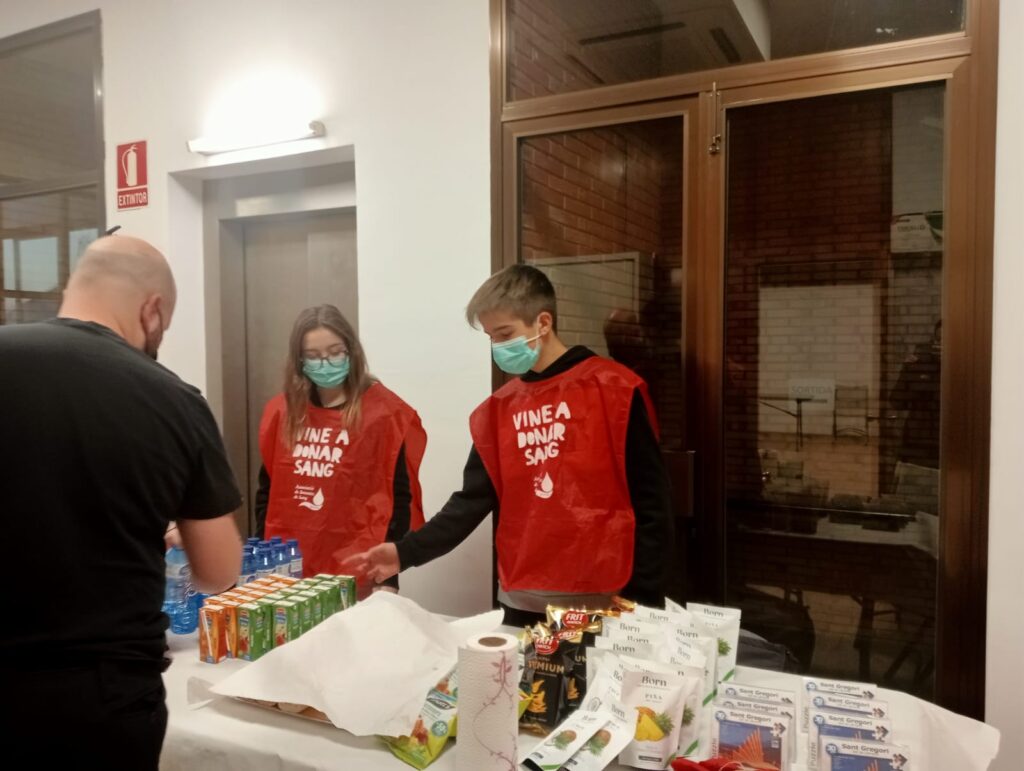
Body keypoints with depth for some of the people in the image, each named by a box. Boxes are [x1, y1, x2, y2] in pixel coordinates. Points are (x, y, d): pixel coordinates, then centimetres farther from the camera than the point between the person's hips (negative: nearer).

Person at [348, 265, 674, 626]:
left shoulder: (613, 389, -6)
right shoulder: (497, 410, 9)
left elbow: (650, 503, -6)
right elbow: (472, 501, 6)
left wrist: (646, 599, -8)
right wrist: (406, 552, -6)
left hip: (603, 604, -4)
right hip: (524, 603, 4)